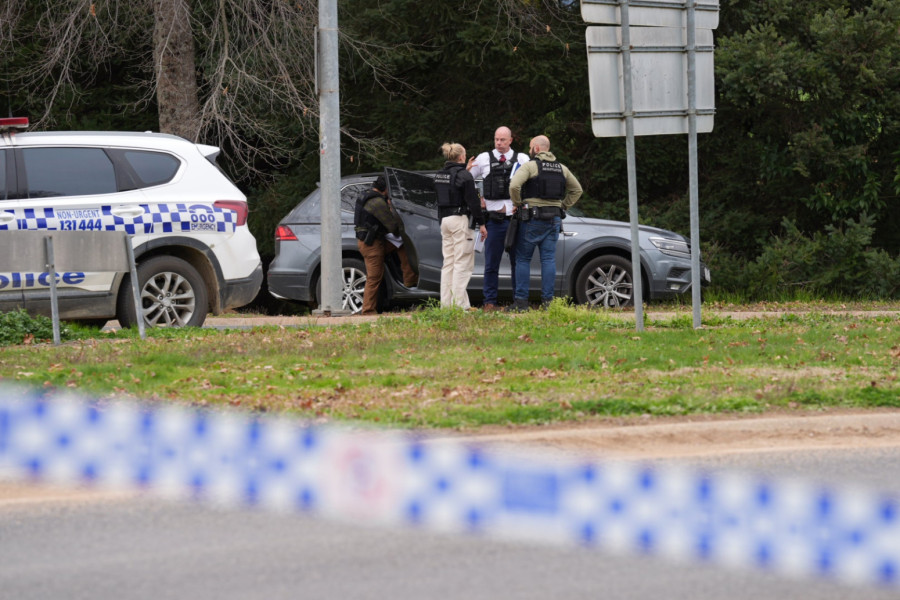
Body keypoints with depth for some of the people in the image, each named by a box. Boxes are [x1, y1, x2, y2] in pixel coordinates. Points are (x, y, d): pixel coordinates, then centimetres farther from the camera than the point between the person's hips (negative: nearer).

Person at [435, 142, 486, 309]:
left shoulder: (439, 176, 10)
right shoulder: (464, 175, -13)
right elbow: (473, 201, -13)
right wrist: (481, 223, -7)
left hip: (445, 220, 8)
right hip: (461, 220, -8)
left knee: (448, 262, 12)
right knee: (462, 263, -5)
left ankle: (446, 302, 12)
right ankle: (460, 303, -8)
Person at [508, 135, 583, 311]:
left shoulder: (530, 166, -6)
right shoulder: (561, 168, 13)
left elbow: (514, 186, -21)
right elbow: (576, 190, 21)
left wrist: (518, 204, -6)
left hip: (532, 218, -5)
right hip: (554, 218, 5)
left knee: (523, 259, 1)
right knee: (549, 259, 4)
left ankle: (521, 300, -2)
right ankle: (548, 300, 0)